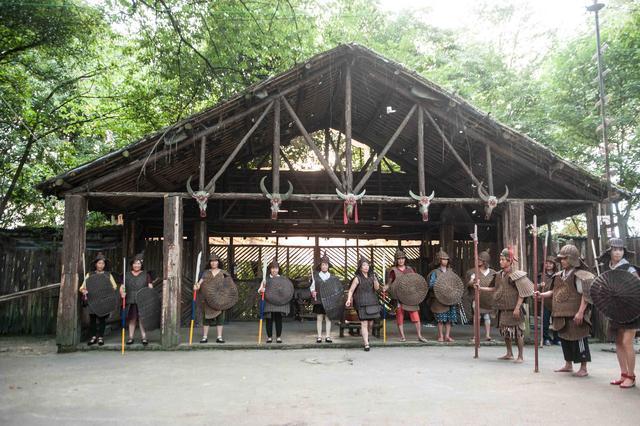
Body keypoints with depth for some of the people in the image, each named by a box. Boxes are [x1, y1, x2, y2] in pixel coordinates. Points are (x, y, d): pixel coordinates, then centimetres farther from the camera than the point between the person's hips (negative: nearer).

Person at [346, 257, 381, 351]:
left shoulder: (372, 276, 10)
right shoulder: (357, 278, -4)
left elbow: (377, 288, 3)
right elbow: (351, 290, -5)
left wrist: (375, 280, -16)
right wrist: (349, 299, -21)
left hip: (372, 302, 5)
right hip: (362, 303, -5)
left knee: (371, 323, 8)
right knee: (364, 323, -9)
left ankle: (367, 337, 35)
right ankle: (366, 344, -9)